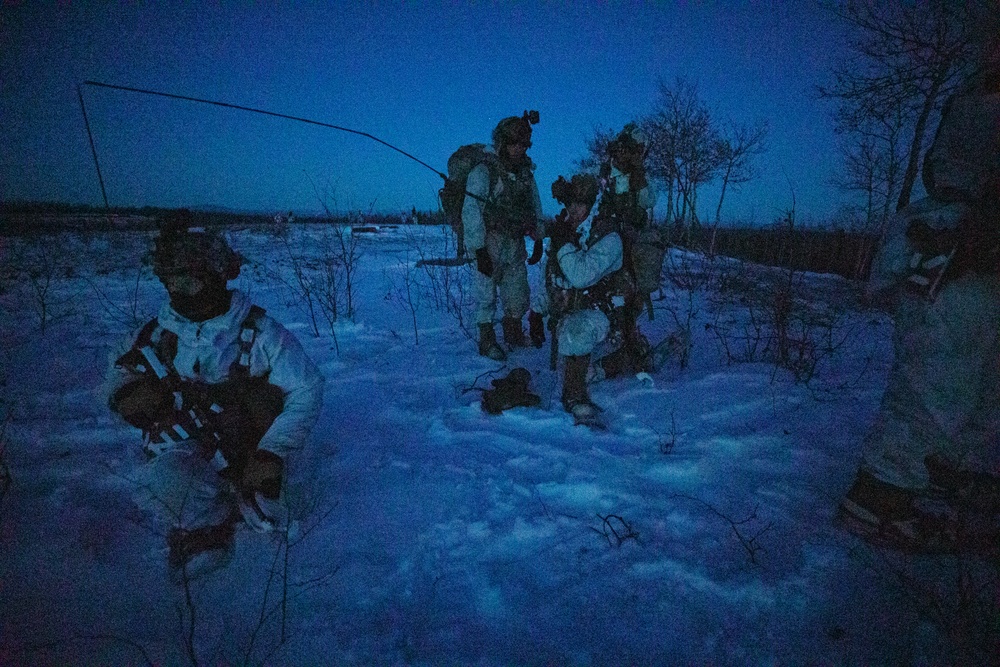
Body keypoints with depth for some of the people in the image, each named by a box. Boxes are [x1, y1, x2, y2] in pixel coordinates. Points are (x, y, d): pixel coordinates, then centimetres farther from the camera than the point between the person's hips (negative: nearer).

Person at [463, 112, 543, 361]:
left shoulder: (526, 171, 9)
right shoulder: (482, 172, -11)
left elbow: (535, 206, 18)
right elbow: (471, 212, -16)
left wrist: (538, 240, 15)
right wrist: (479, 251, -20)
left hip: (516, 246, 6)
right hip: (489, 246, -6)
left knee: (518, 295, 12)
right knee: (486, 295, 1)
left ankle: (513, 335, 32)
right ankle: (487, 341, 16)